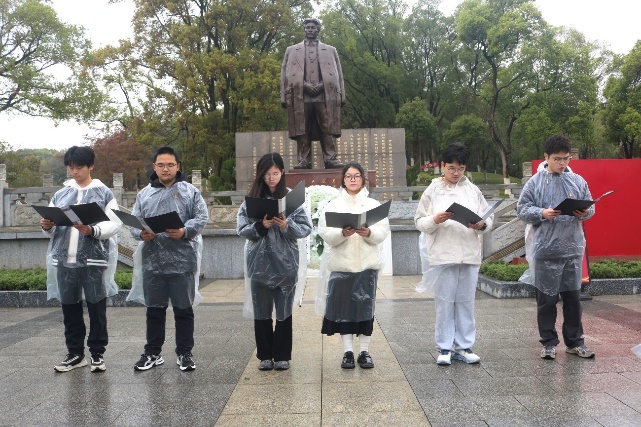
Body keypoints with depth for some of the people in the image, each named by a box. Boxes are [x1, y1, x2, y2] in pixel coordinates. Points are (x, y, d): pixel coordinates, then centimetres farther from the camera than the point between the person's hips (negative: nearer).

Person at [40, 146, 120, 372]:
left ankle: (97, 354, 14)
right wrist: (47, 226, -8)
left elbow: (114, 225, -7)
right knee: (70, 308, 10)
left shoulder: (104, 193, 2)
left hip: (94, 259, -4)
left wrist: (92, 230, -23)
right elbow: (53, 229, 14)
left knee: (96, 308, 3)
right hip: (64, 260, 4)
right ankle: (75, 353, 22)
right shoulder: (60, 195, 14)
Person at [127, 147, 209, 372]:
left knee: (183, 309, 6)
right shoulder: (144, 194, 13)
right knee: (154, 309, 12)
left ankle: (185, 353, 18)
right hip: (152, 262, 3)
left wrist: (184, 231, -21)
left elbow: (201, 217, -4)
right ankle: (152, 353, 25)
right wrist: (140, 233, -14)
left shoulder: (190, 191, 4)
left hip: (182, 261, -2)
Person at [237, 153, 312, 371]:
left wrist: (287, 226, -20)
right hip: (259, 263, 1)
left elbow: (306, 228, -3)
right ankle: (265, 355, 22)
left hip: (286, 263, -1)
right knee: (261, 311, 9)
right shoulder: (252, 199, 2)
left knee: (284, 311, 8)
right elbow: (241, 228, -1)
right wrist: (260, 226, -18)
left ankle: (282, 355, 20)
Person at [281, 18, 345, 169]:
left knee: (328, 129, -7)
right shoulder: (291, 50, 20)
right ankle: (303, 161, -3)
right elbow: (285, 74, 9)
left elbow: (338, 74, 13)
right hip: (300, 96, 0)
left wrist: (325, 87, -5)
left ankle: (331, 159, -9)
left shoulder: (330, 50, 22)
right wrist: (305, 85, -7)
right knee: (302, 131, -4)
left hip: (326, 95, 0)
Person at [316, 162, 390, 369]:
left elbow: (383, 232, 0)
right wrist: (343, 233, -22)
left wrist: (369, 233, -20)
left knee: (365, 306, 3)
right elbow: (325, 233, -4)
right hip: (341, 264, 0)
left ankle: (364, 352, 13)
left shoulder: (374, 205, 10)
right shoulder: (333, 205, 7)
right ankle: (348, 352, 12)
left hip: (367, 263, 1)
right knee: (343, 306, 1)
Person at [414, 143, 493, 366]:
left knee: (466, 302, 8)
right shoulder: (432, 191, 4)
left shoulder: (473, 190, 11)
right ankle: (444, 348, 13)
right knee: (444, 302, 3)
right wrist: (435, 220, -18)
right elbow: (420, 222, 1)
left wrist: (481, 225, -12)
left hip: (470, 255, 3)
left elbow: (489, 217, 10)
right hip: (442, 255, -2)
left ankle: (464, 346, 19)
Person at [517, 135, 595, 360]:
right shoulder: (535, 182, -1)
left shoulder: (577, 181, 7)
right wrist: (542, 213, -19)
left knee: (573, 297, 11)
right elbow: (522, 209, -2)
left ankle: (574, 341, 25)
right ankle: (549, 342, 19)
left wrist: (585, 213, -10)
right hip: (545, 250, -2)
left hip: (572, 249, 3)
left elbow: (590, 206, 12)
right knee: (546, 299, 6)